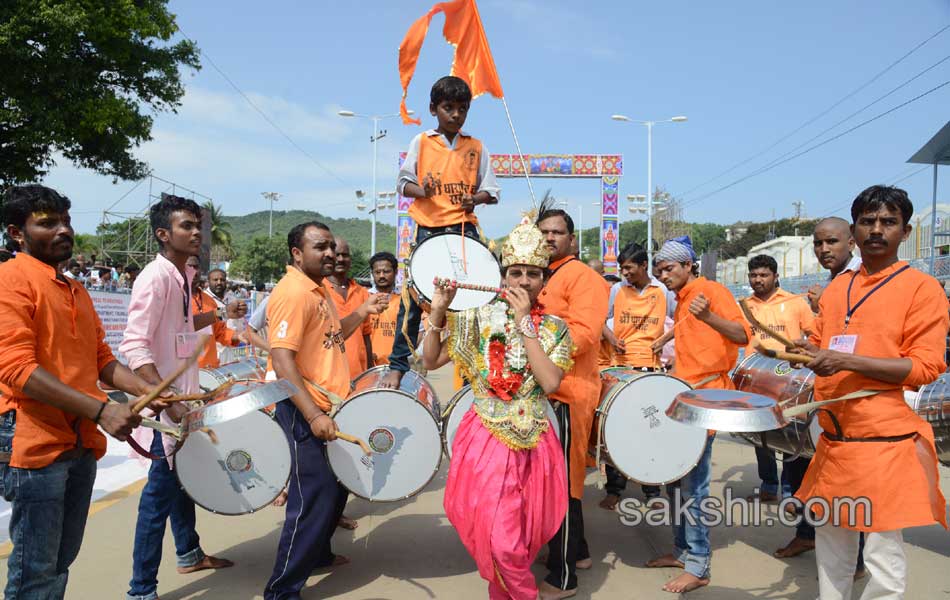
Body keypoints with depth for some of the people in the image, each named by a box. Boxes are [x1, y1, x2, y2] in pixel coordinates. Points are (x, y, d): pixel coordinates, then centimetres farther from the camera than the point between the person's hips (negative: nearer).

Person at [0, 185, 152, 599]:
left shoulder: (76, 291, 16)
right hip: (34, 442, -8)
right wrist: (99, 410, -23)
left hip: (82, 443, 8)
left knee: (61, 564, 17)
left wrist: (149, 391, 0)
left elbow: (102, 361, 17)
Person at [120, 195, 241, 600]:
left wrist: (220, 315, 18)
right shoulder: (155, 277, -19)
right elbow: (134, 346, -26)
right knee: (161, 490, -2)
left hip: (184, 395, 9)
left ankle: (189, 554, 40)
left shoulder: (185, 275, 8)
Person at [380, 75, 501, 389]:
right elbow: (402, 183, 6)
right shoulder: (421, 142, 7)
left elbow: (491, 191, 12)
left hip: (465, 228, 2)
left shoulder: (476, 147, 11)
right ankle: (398, 366, 9)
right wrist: (422, 192, -15)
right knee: (413, 298, -1)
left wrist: (475, 199, -10)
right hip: (428, 229, -1)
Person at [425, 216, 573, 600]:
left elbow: (550, 383, -16)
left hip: (533, 443, 1)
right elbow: (430, 361, 0)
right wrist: (437, 311, -13)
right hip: (486, 438, -1)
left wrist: (524, 323, -17)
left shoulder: (555, 329, 1)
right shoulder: (480, 318, 0)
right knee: (502, 541, -5)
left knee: (524, 536, 9)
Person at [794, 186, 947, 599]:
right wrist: (803, 351, 2)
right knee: (831, 540, 19)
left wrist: (848, 361, -22)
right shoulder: (836, 289, 12)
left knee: (883, 554, 1)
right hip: (835, 438, 6)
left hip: (887, 440, -6)